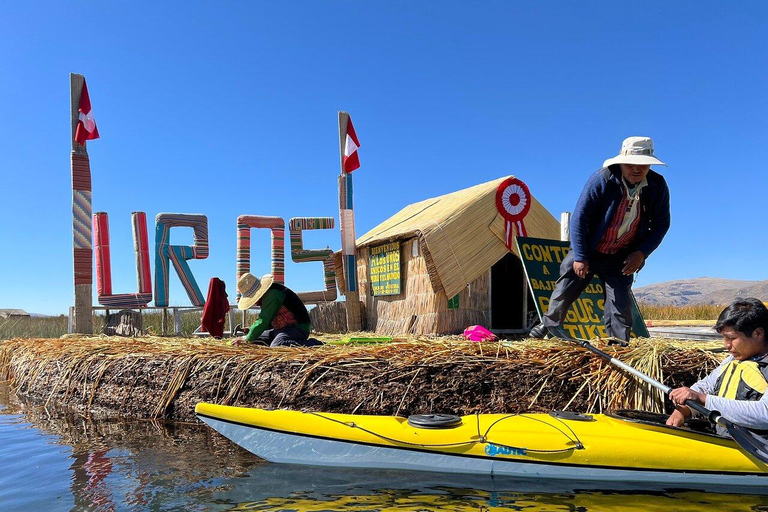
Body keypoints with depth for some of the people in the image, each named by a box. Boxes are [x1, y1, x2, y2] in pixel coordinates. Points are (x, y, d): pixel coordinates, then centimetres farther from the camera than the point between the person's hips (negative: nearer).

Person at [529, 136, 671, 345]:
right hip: (586, 251, -1)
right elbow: (579, 217, -17)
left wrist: (642, 252, -10)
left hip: (621, 259, 2)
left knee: (620, 305, -3)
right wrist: (579, 256, -18)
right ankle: (549, 324, 30)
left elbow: (661, 224, 2)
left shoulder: (658, 186, -11)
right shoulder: (601, 180, -21)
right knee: (565, 290, 7)